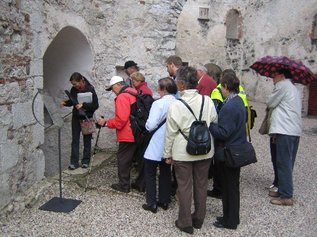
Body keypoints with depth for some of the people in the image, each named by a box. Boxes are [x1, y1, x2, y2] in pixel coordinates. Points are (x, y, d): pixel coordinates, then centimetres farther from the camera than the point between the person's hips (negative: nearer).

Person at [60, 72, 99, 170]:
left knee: (87, 140, 8)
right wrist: (65, 103, -9)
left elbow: (95, 105, -16)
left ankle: (86, 161, 19)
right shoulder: (73, 90, -2)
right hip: (76, 118, 4)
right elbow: (72, 101, 11)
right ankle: (74, 162, 9)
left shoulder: (90, 89, -15)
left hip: (87, 118, -4)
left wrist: (83, 105, -28)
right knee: (75, 139, 4)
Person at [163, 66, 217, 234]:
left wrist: (167, 154, 2)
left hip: (183, 152, -3)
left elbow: (170, 133, -9)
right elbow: (215, 123, 3)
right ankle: (199, 218, 31)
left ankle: (185, 222, 20)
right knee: (201, 185, 16)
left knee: (184, 187, 9)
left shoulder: (175, 106, -15)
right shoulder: (207, 101, -7)